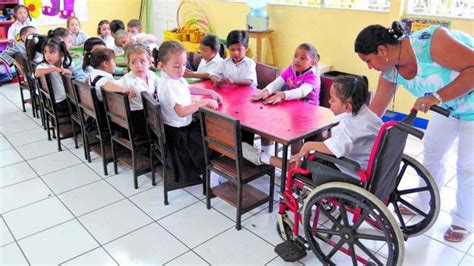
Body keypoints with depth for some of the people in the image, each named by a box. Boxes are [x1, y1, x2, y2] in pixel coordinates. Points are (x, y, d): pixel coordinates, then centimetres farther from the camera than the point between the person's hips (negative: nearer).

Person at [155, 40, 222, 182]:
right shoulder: (169, 86, -29)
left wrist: (209, 92, 12)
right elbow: (182, 111, -37)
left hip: (186, 124, 9)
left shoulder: (177, 78, 1)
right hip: (177, 132, -9)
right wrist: (204, 102, -31)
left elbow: (188, 89, 22)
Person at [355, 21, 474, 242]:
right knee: (431, 153, 14)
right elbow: (375, 110, -5)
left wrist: (437, 97, -40)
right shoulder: (391, 70, -12)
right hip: (447, 107, 7)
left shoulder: (429, 42, -35)